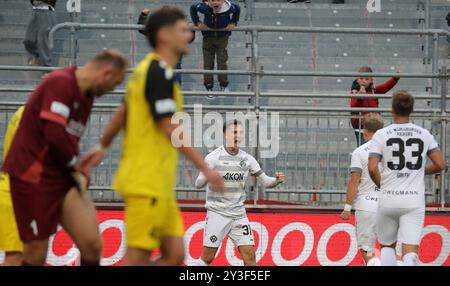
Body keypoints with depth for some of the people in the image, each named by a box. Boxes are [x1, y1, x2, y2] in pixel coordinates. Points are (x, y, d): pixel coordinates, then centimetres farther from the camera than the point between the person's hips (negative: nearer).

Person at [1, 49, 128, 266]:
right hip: (33, 176, -8)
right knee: (36, 255, -3)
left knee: (92, 244, -4)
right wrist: (74, 167, -10)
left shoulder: (86, 96, 13)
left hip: (63, 178, 8)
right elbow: (55, 134, -25)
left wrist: (76, 171, 2)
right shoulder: (61, 82, -16)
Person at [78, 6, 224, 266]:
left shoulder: (148, 69, 16)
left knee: (174, 255, 6)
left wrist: (103, 147, 38)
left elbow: (123, 112, 27)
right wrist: (205, 169, -17)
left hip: (159, 185, 10)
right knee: (138, 260, -7)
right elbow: (171, 129, -19)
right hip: (147, 184, -10)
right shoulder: (160, 73, -14)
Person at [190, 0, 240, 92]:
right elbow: (193, 8, -4)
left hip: (222, 37, -1)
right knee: (208, 63, 5)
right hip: (208, 37, 1)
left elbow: (237, 9, 0)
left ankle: (224, 86, 10)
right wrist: (198, 22, -8)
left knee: (222, 62, -3)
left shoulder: (229, 8, -23)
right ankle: (208, 87, 17)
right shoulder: (205, 8, -24)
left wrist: (233, 23, -6)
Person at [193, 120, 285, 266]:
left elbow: (265, 181, 8)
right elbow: (198, 184, -11)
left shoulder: (247, 159, 5)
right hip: (217, 214, -4)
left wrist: (277, 180, -15)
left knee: (249, 255, -6)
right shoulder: (213, 157, -8)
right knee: (207, 258, -4)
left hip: (239, 214, 4)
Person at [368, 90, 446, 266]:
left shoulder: (381, 135, -3)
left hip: (388, 199, 0)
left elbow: (372, 168, -11)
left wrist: (381, 184, 9)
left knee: (387, 246, 20)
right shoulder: (424, 135, 3)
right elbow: (440, 165, 2)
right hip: (415, 200, 0)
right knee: (410, 251, -5)